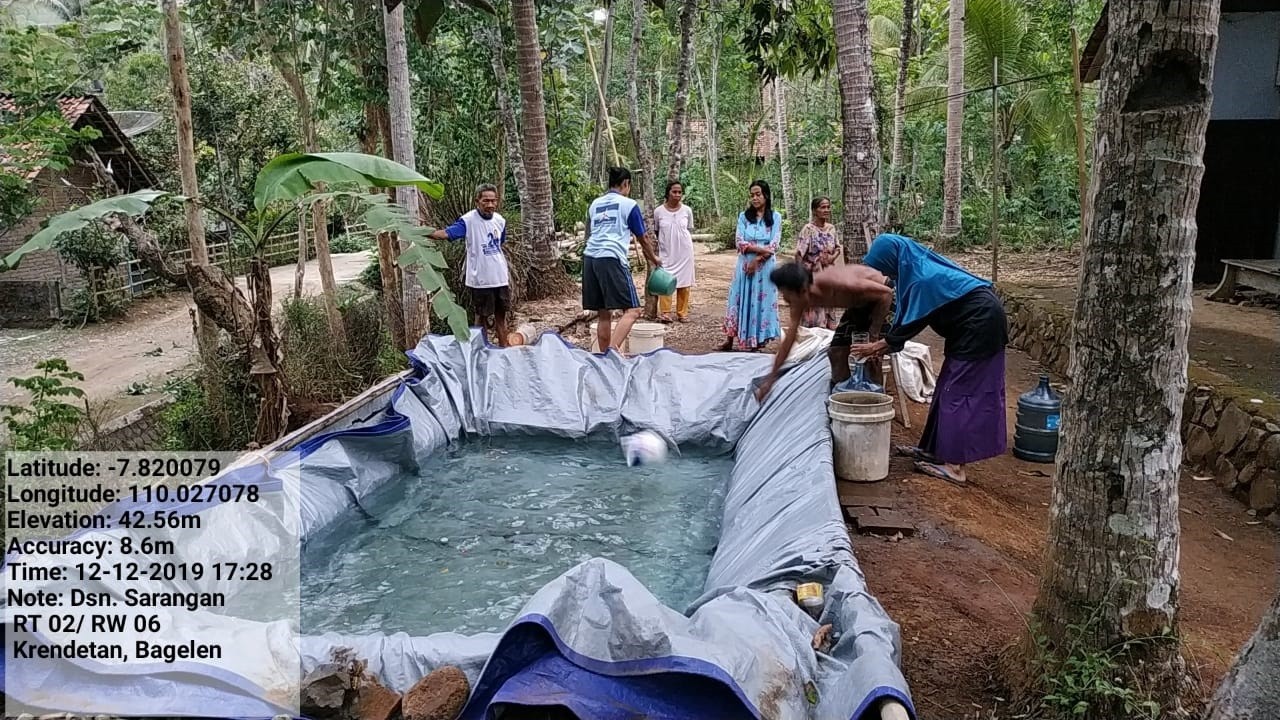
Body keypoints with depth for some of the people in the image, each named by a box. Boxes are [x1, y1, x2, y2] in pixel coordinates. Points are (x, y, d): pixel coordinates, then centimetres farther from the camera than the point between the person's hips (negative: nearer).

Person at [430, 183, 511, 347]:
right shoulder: (468, 220, -14)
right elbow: (447, 233, -28)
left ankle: (504, 347, 27)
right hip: (480, 279, -5)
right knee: (482, 316, 7)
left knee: (501, 314, 15)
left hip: (500, 277, 5)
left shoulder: (500, 220, 3)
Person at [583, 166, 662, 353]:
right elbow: (643, 239, 13)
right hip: (613, 259, -6)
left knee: (603, 313, 12)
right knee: (632, 310, -6)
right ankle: (613, 349, -25)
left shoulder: (594, 204, 21)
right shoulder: (629, 204, 6)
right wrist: (654, 258, 31)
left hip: (589, 258, 6)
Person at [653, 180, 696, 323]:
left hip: (684, 251, 1)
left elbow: (690, 230, 11)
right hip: (666, 252, -1)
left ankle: (682, 312, 12)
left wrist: (685, 242, 7)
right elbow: (655, 231, 7)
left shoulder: (687, 210, -2)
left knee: (683, 282, 4)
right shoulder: (658, 211, -5)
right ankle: (665, 312, -4)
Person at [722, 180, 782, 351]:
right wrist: (762, 249, -15)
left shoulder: (775, 217, 1)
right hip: (745, 265, 2)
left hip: (764, 267, -1)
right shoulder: (744, 216, 6)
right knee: (740, 301, 5)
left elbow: (774, 246, -5)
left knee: (761, 302, 1)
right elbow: (740, 243, -4)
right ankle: (730, 340, 11)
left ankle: (757, 343, 8)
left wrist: (757, 260, -15)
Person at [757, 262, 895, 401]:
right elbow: (789, 339, -8)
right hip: (859, 303, 7)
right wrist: (771, 377, -5)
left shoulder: (838, 284, -40)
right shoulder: (800, 299, -18)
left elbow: (886, 293, -31)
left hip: (882, 295, -7)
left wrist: (874, 329, -22)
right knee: (836, 352, 3)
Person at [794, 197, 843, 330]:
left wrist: (832, 257, -7)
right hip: (812, 275, -6)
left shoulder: (831, 228, 7)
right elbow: (799, 254, -14)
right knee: (814, 308, -5)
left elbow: (838, 248, 15)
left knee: (828, 306, 11)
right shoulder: (808, 229, -12)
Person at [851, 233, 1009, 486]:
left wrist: (878, 345, -6)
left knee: (960, 390, -6)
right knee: (950, 387, 14)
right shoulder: (920, 265, 5)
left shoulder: (924, 278, -24)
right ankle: (935, 449, 23)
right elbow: (908, 316, 12)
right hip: (977, 323, 10)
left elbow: (913, 321, -16)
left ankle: (954, 466, -2)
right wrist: (885, 344, 11)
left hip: (980, 324, -10)